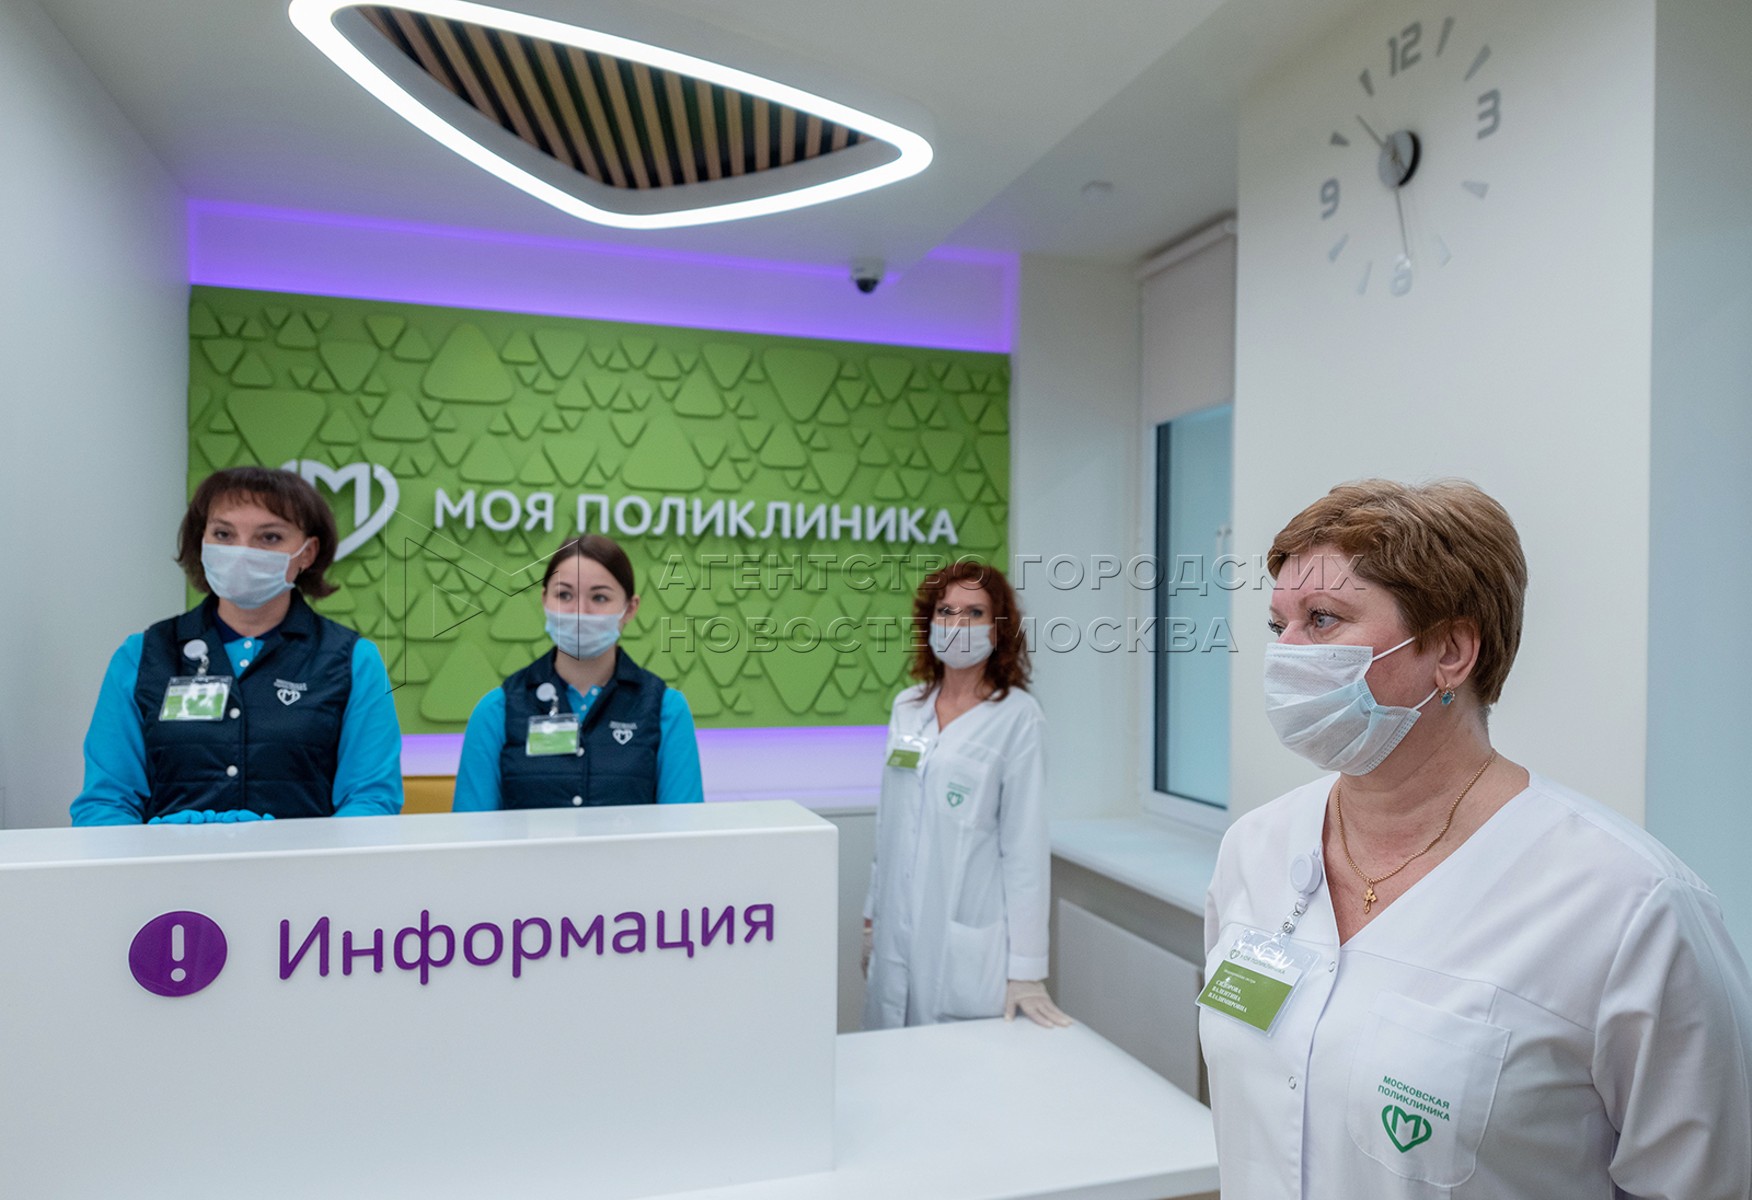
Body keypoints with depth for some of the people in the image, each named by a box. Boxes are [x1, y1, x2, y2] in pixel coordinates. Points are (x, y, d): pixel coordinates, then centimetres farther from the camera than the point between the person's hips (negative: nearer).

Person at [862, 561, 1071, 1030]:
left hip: (968, 948, -5)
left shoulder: (1017, 717, -8)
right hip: (897, 935, 5)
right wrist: (872, 915, 14)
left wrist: (1026, 970, -12)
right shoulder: (907, 707, 8)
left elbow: (1025, 845, -11)